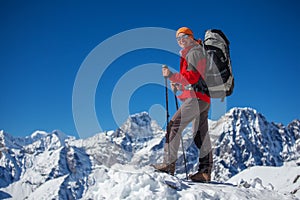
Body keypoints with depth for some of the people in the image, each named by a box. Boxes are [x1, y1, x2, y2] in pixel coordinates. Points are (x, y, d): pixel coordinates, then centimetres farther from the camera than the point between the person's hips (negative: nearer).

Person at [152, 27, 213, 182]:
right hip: (203, 99, 10)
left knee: (174, 126, -13)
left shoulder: (193, 52, -3)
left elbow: (193, 76, -17)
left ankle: (169, 164, -16)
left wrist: (171, 76, -18)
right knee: (201, 136, 7)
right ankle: (205, 172, 7)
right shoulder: (197, 52, 27)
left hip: (196, 97, -10)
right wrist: (178, 85, 13)